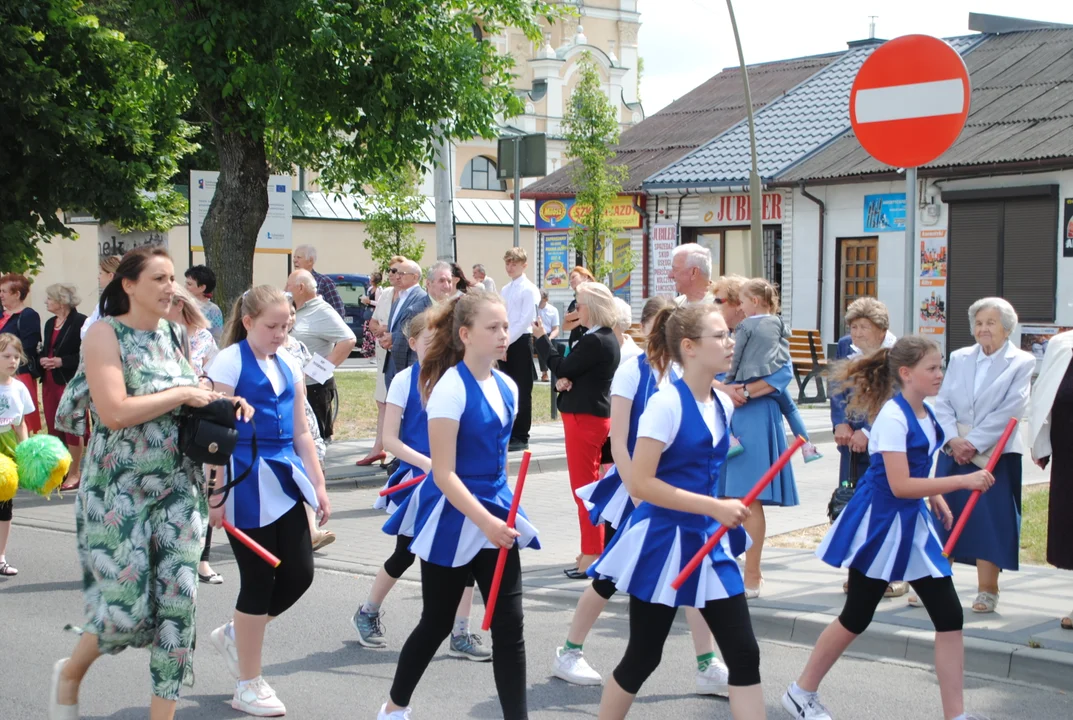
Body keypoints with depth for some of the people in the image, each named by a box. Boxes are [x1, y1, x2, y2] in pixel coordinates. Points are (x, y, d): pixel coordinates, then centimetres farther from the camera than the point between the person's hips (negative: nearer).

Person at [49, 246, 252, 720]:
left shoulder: (168, 335, 10)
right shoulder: (106, 334, -10)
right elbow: (113, 412, -22)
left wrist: (219, 399, 3)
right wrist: (182, 395, -17)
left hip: (176, 486, 6)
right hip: (120, 490, -6)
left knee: (178, 601, -1)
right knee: (126, 607, -5)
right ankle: (70, 673, 27)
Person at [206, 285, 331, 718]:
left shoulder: (289, 366, 11)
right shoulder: (230, 362, -8)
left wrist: (318, 485, 14)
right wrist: (216, 494, -14)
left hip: (285, 478, 7)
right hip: (247, 480, -7)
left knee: (299, 574, 5)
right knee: (259, 580, -1)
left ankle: (235, 635, 30)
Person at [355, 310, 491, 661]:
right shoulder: (405, 380, -8)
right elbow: (389, 438, -10)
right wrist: (425, 462, -21)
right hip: (415, 477, -3)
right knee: (405, 555, 8)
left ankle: (461, 634, 6)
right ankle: (367, 613, 32)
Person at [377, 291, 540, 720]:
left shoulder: (507, 388, 5)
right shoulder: (450, 388, -17)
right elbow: (444, 474, -20)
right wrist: (485, 523, -27)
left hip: (496, 514, 6)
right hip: (453, 518, -6)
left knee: (509, 626, 0)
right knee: (437, 623, 9)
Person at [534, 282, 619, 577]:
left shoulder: (595, 341, -20)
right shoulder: (606, 338, 12)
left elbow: (562, 368, -15)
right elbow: (575, 372, 14)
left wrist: (541, 338, -4)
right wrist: (565, 381, -8)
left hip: (585, 417, -11)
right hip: (595, 414, 11)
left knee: (583, 486, -6)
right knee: (589, 485, 17)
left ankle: (591, 555, -3)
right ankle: (593, 548, 26)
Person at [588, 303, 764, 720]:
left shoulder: (723, 405, 6)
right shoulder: (666, 404, -17)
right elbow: (640, 484, -21)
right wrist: (714, 508, -22)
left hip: (708, 541, 7)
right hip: (663, 540, -7)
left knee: (744, 654, 1)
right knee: (642, 658, 5)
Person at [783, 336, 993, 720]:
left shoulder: (925, 414, 6)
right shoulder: (893, 418, -20)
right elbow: (899, 485, -26)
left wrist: (937, 497, 7)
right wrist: (962, 481, -26)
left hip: (912, 523, 8)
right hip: (879, 525, -8)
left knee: (950, 616, 1)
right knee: (856, 618, 4)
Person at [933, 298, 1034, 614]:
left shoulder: (1021, 363, -3)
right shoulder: (959, 358, 10)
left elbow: (1010, 411, -12)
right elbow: (942, 403, 4)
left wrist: (973, 443, -16)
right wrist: (953, 440, -12)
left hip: (995, 454, -4)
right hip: (953, 453, 4)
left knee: (991, 521, -1)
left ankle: (987, 590, 9)